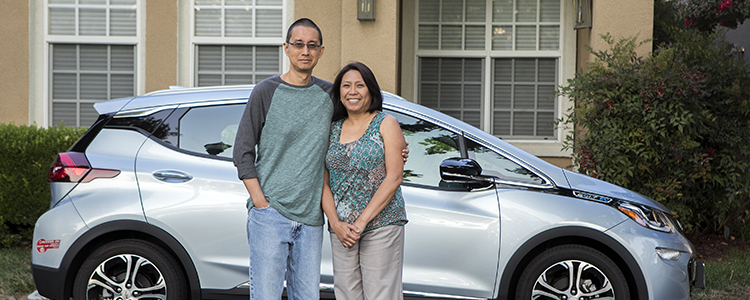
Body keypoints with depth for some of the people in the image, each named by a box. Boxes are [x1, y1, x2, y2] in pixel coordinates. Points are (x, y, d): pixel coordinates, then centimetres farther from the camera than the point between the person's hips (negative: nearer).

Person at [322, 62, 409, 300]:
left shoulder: (386, 124, 3)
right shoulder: (332, 130, 14)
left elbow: (393, 178, -6)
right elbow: (324, 182, 9)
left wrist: (362, 222, -12)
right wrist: (335, 223, -7)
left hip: (381, 224, -4)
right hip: (340, 229, 4)